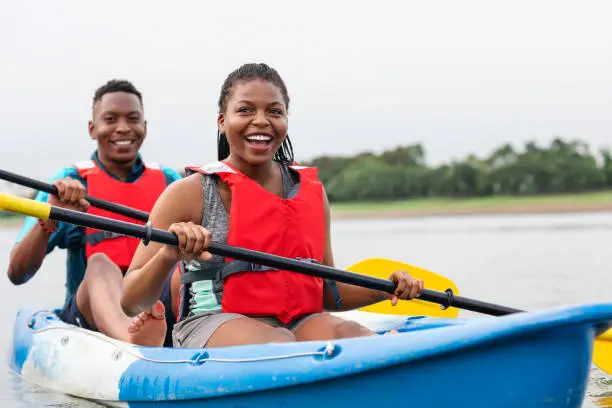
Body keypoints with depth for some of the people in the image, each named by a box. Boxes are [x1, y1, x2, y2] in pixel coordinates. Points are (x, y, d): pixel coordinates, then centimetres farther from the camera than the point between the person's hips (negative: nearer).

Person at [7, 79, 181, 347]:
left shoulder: (169, 182, 15)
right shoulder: (69, 183, 6)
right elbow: (17, 274, -3)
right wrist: (48, 219, -20)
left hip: (159, 310, 2)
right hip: (87, 312, -2)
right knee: (100, 264, -34)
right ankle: (133, 342, -67)